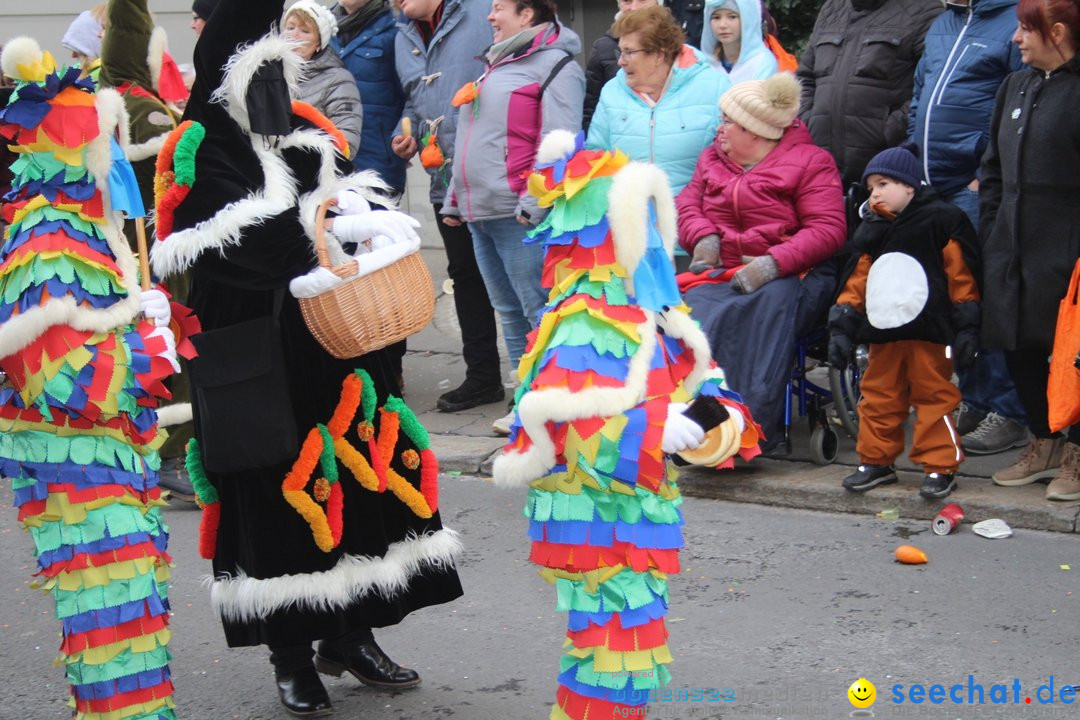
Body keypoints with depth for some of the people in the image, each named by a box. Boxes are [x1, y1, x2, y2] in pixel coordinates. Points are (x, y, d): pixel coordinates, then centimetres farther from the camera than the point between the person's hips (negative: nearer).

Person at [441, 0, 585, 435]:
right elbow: (469, 144, 28)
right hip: (481, 213, 9)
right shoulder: (495, 65, 23)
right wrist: (456, 201, 25)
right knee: (510, 313, 11)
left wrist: (534, 203, -22)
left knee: (540, 313, -9)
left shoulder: (556, 65, -5)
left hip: (522, 216, -9)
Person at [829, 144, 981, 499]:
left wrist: (966, 328, -9)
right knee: (879, 397, 11)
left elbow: (961, 277, -5)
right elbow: (858, 280, 15)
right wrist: (841, 327, 8)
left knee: (934, 397, 0)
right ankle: (876, 460, 23)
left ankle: (940, 466, 6)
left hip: (930, 332, -6)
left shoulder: (943, 220, -5)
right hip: (883, 332, 6)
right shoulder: (872, 231, 11)